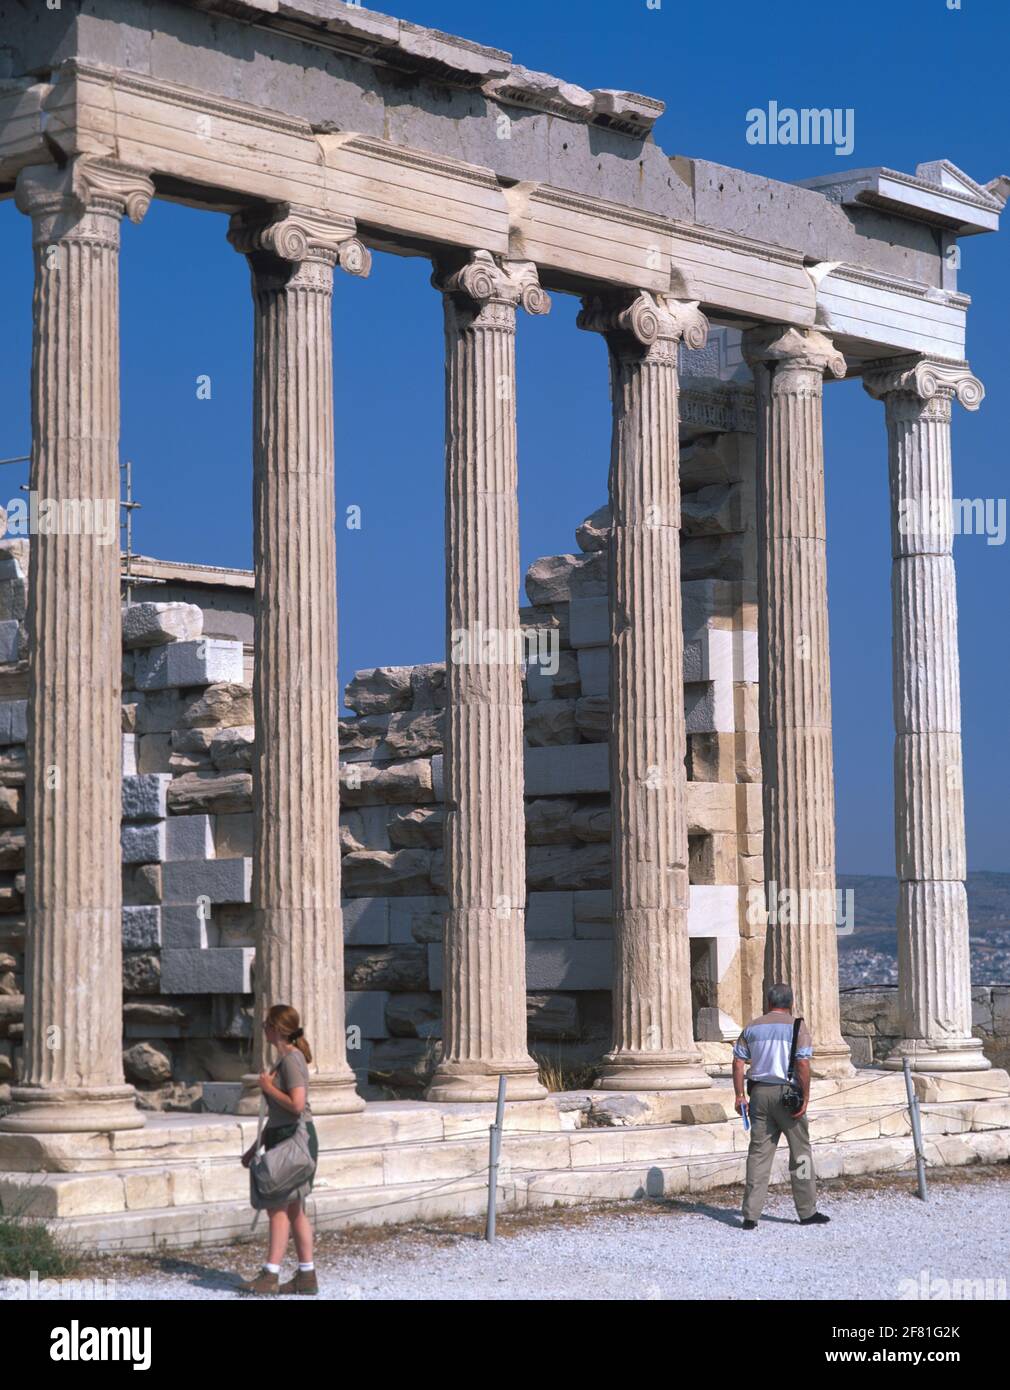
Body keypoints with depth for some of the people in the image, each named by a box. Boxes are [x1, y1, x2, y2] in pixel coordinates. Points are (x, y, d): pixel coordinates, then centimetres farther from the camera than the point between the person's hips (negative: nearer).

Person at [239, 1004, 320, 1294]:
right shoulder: (287, 1059, 17)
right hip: (284, 1139, 10)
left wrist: (268, 1087, -12)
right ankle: (306, 1276, 14)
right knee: (294, 1210, 11)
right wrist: (256, 1146, 23)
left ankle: (270, 1275, -5)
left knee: (279, 1208, -7)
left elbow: (297, 1105, -25)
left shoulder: (291, 1060, -14)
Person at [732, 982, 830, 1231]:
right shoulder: (797, 1026, -4)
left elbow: (738, 1062, 5)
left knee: (758, 1152, 5)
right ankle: (807, 1212, 12)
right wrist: (805, 1098, -10)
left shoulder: (753, 1027, 9)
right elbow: (803, 1064, -14)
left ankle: (750, 1215, 1)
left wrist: (740, 1095, 9)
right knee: (800, 1153, 8)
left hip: (759, 1092, 4)